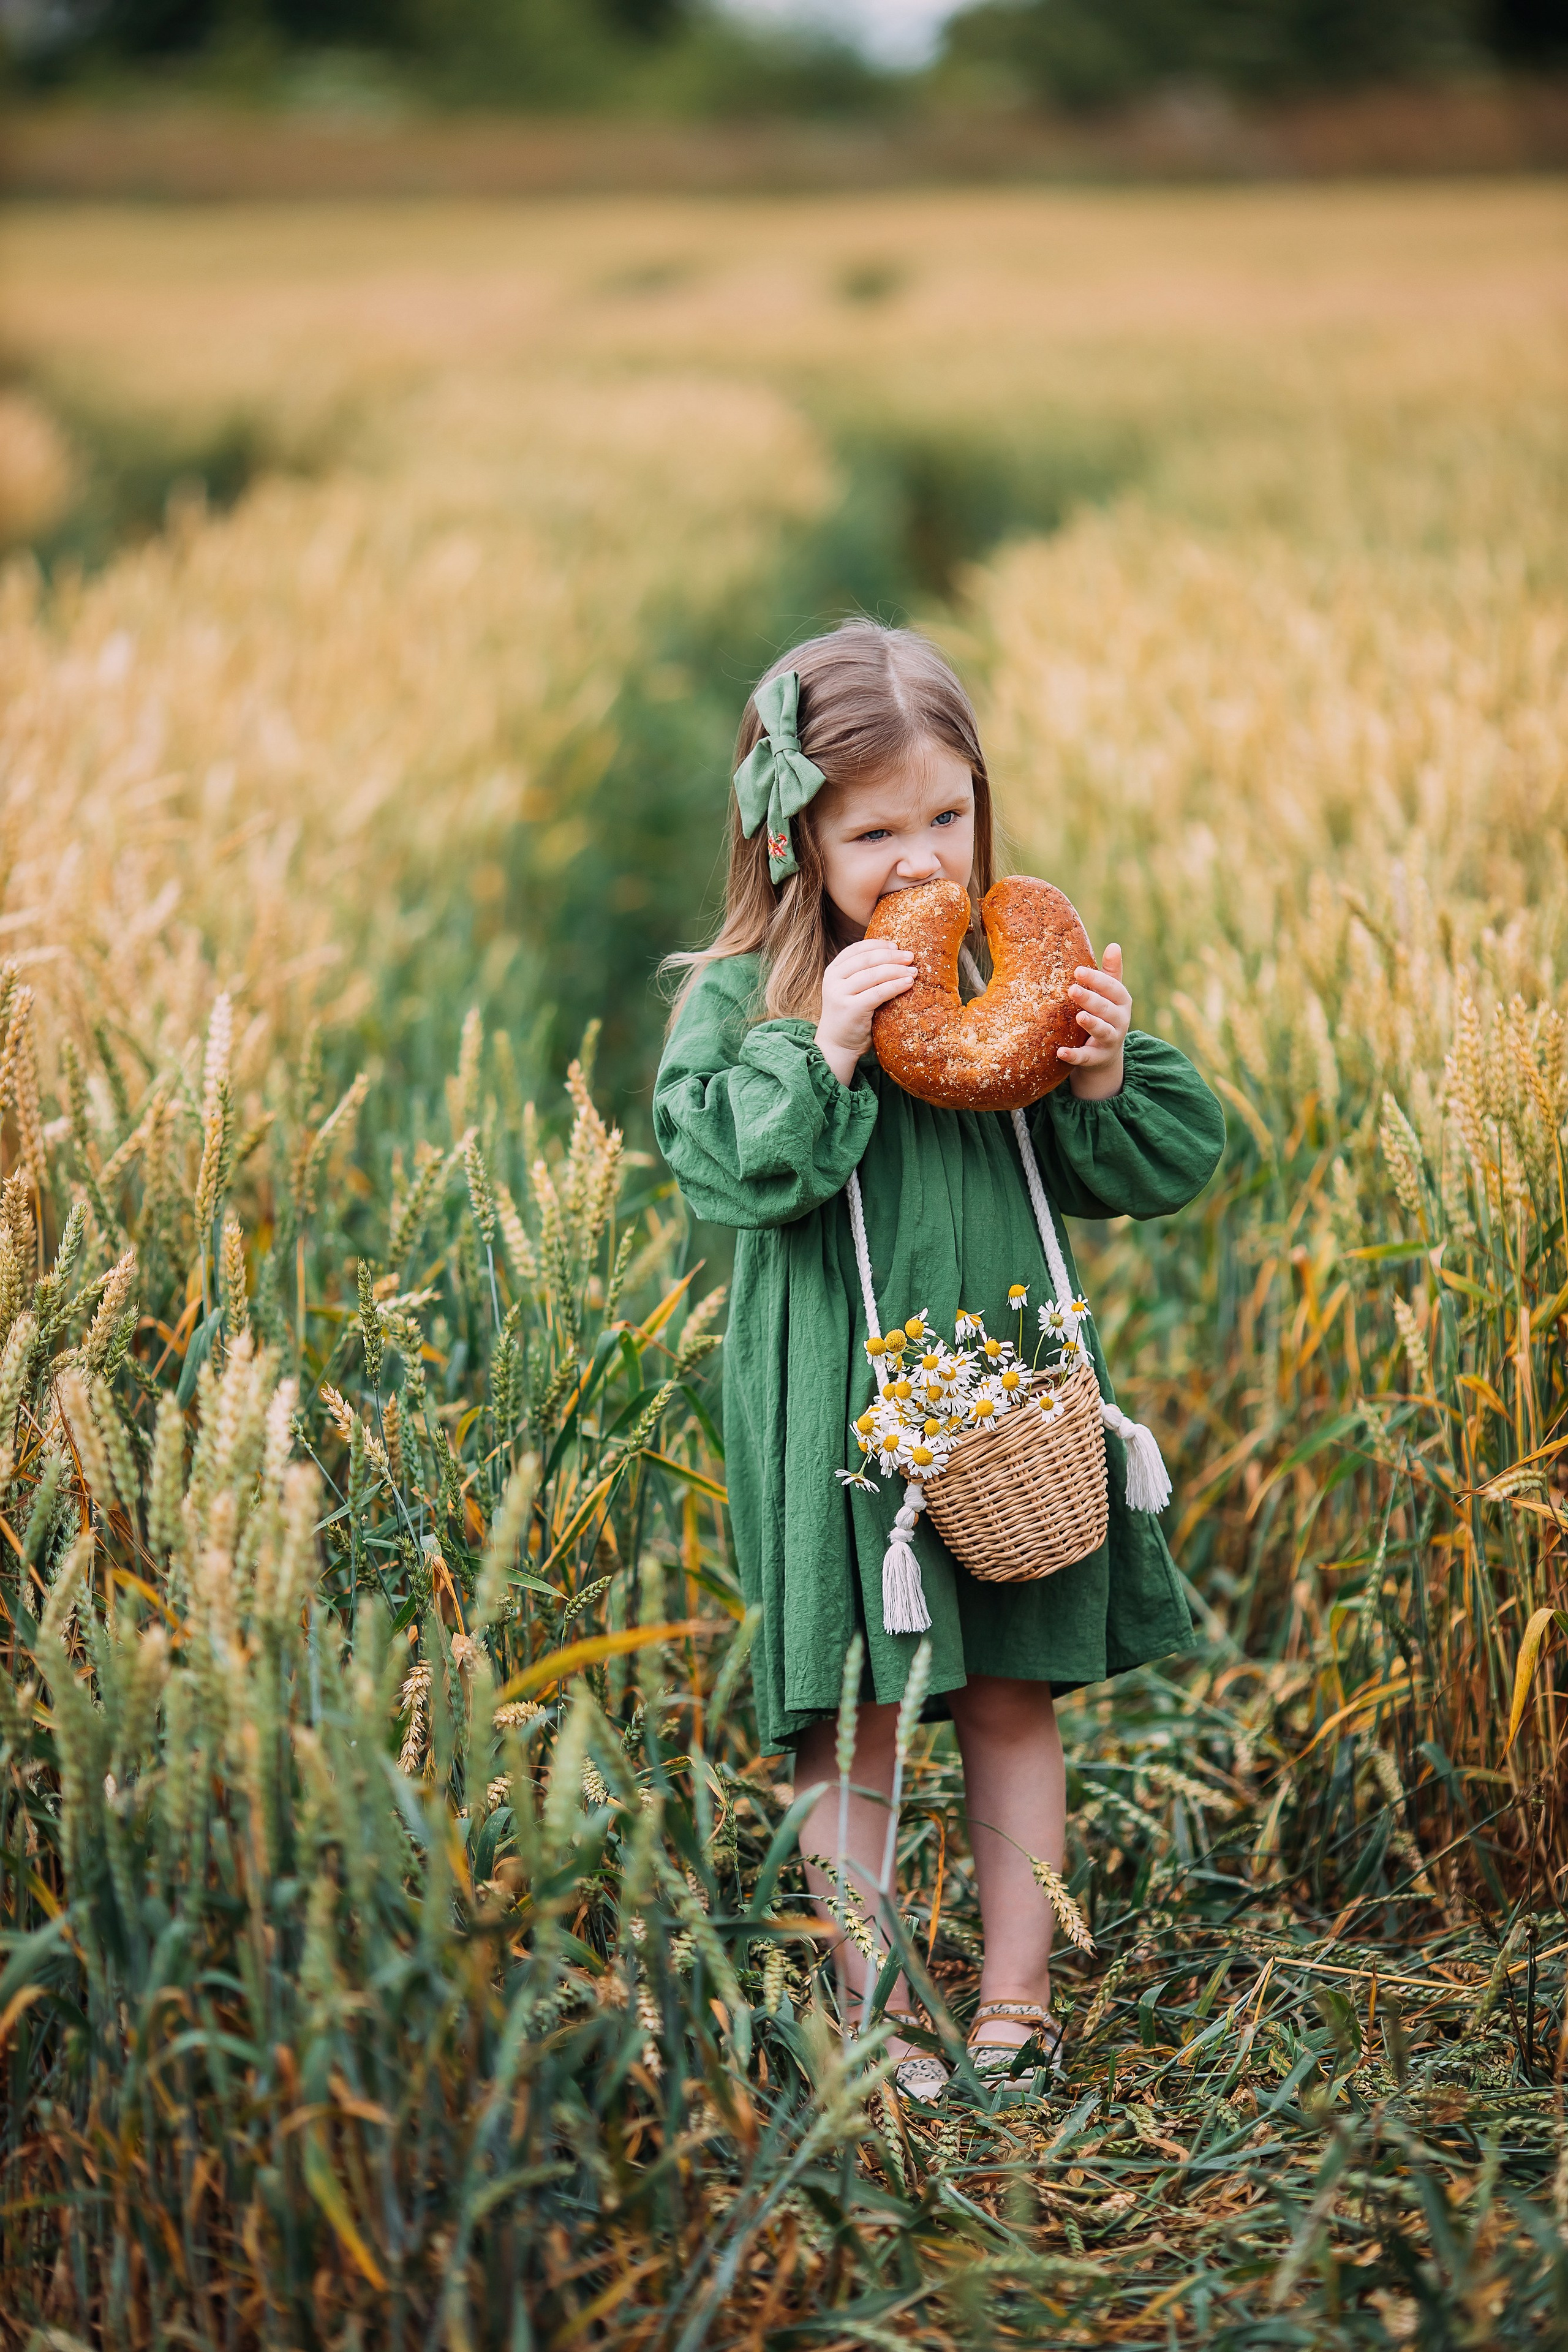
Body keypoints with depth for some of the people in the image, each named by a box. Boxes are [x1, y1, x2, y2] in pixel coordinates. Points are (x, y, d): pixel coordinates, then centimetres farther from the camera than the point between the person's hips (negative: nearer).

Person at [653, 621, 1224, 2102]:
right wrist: (824, 1051, -25)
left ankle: (1015, 1995, 22)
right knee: (853, 1713, 2)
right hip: (842, 1409, -3)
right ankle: (874, 2008, 14)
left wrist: (1107, 1080, -11)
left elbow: (1158, 1173, 8)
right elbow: (730, 1173, -17)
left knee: (1015, 1700, 11)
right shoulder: (742, 1002, -4)